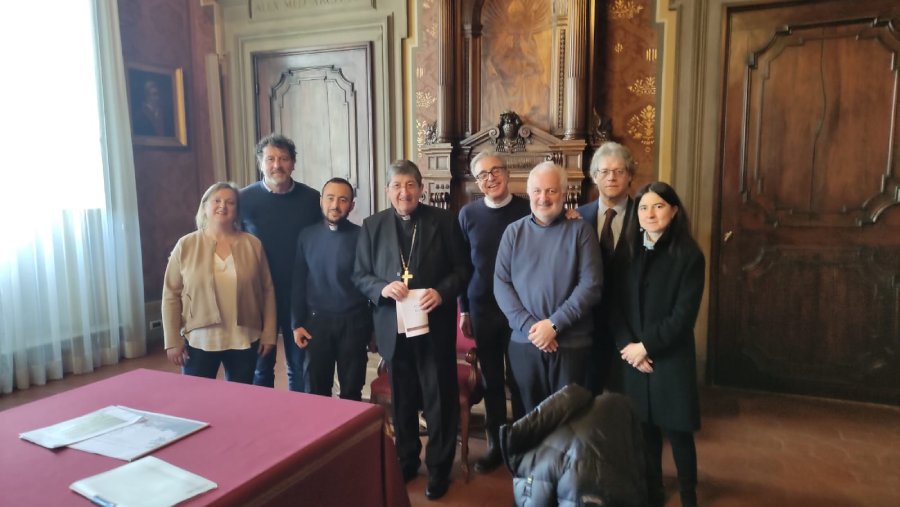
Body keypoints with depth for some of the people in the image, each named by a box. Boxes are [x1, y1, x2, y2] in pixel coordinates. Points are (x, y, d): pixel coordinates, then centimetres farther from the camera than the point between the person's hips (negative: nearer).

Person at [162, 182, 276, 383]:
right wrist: (173, 341, -4)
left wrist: (268, 334, -1)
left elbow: (267, 291, 1)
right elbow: (171, 295, -1)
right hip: (198, 341, -1)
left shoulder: (253, 245, -1)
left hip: (244, 340, 1)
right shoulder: (186, 246, -3)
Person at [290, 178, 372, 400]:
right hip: (316, 321, 2)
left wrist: (375, 325, -4)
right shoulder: (306, 235, 1)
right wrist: (297, 323, 2)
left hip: (353, 322, -2)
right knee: (316, 390, 14)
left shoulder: (361, 237, -6)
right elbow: (298, 282, 5)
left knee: (351, 392, 12)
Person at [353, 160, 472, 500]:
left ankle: (439, 469, 25)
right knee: (401, 401, 17)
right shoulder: (372, 226, 2)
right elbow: (359, 275, 3)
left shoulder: (444, 221, -2)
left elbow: (462, 268, -2)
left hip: (435, 325, -2)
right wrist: (383, 288, -18)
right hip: (393, 327, 2)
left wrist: (442, 292, -20)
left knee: (439, 400, 8)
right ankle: (406, 461, 36)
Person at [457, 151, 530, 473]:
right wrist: (464, 309, 7)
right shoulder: (468, 214, 1)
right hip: (482, 309, 2)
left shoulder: (527, 210, -6)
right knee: (491, 380, 12)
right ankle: (495, 444, 27)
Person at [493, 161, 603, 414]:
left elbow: (591, 284, -9)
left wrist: (554, 323, -15)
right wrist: (528, 325, -12)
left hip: (571, 343, -2)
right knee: (529, 414, 15)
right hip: (524, 342, 2)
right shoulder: (514, 231, 5)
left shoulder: (580, 230, -2)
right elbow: (501, 283, 0)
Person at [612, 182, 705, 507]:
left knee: (677, 431, 7)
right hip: (633, 357, 3)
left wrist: (646, 346, -14)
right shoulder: (628, 250, 5)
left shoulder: (689, 255, -8)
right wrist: (627, 346, -9)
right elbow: (615, 305, 2)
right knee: (645, 429, 10)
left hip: (672, 358, -3)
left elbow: (684, 315, -13)